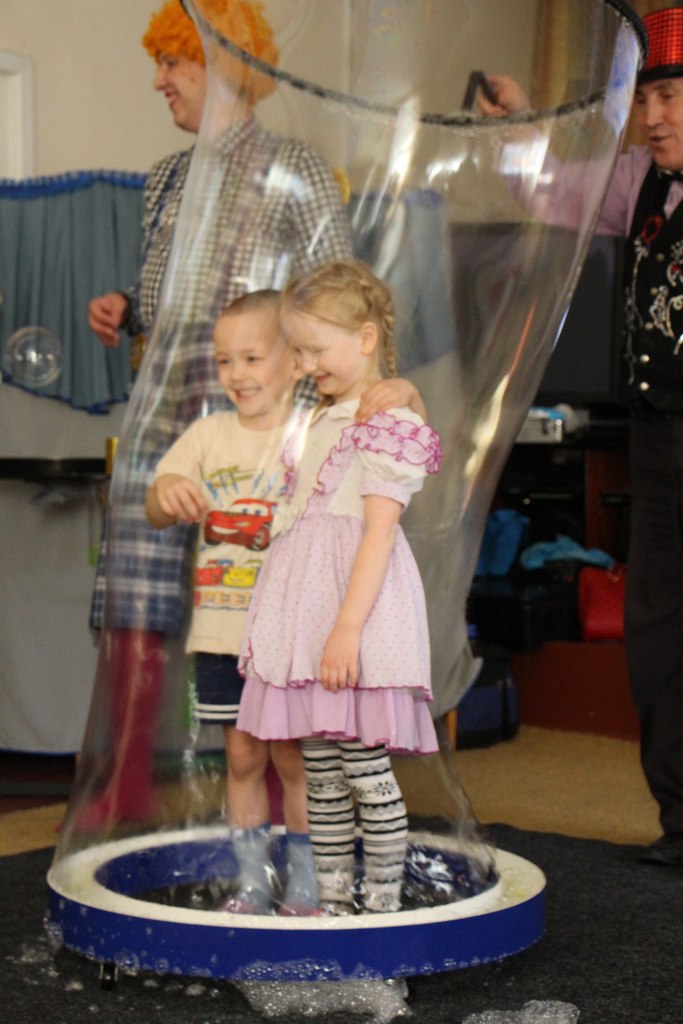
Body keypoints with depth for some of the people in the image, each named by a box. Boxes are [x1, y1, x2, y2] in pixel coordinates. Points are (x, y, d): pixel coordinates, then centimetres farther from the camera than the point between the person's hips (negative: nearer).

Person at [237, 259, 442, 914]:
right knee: (320, 775, 11)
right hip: (309, 614, 9)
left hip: (358, 608, -8)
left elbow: (379, 531, -16)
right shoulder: (322, 421, 18)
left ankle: (381, 905, 5)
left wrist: (348, 626, -22)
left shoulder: (389, 423, -8)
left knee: (366, 772, -4)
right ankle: (331, 902, 20)